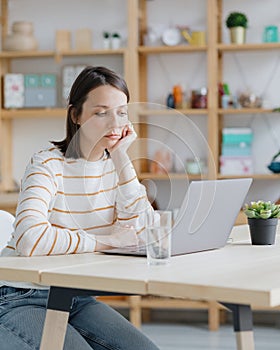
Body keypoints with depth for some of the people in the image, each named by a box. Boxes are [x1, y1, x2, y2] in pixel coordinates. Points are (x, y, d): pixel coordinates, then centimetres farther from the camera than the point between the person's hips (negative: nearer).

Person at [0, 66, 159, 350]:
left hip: (76, 298, 6)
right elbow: (30, 239, -33)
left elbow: (141, 232, -10)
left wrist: (121, 160, -11)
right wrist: (105, 241, -23)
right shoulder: (49, 165, -15)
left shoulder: (113, 166, 4)